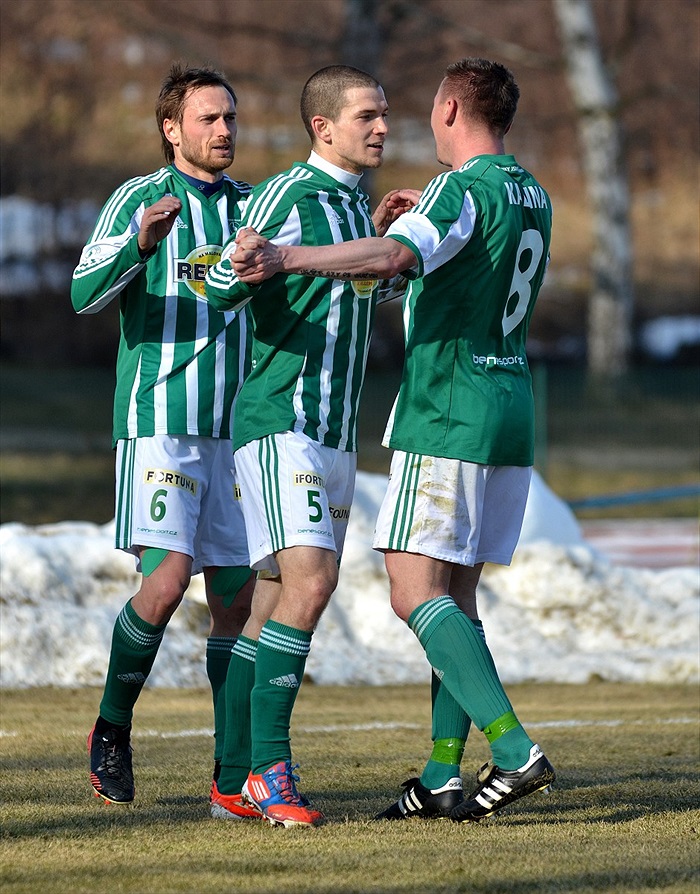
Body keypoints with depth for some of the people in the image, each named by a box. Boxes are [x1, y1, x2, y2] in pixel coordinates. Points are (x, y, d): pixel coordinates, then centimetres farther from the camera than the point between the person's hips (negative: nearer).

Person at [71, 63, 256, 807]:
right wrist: (139, 243, -33)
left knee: (237, 594, 3)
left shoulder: (251, 206, 14)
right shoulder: (139, 199, -1)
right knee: (166, 579, -16)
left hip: (237, 429, 5)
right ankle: (112, 730, 3)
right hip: (160, 417, -5)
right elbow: (85, 294, -13)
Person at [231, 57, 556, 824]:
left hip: (447, 416, -9)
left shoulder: (462, 191, -13)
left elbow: (397, 254, -34)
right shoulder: (531, 197, 14)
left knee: (417, 595, -10)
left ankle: (514, 751, -22)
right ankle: (442, 780, 9)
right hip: (511, 412, 9)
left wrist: (284, 260, -44)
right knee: (454, 594, 11)